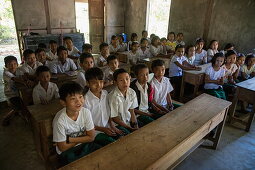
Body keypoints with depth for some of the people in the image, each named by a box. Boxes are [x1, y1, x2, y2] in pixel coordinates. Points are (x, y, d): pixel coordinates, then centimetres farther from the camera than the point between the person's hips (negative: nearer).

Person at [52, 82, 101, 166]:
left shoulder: (86, 112, -15)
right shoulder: (60, 120, -25)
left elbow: (91, 137, -9)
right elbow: (63, 147, -14)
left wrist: (70, 139, -16)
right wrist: (83, 137, -9)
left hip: (84, 146, 4)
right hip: (67, 152, -4)